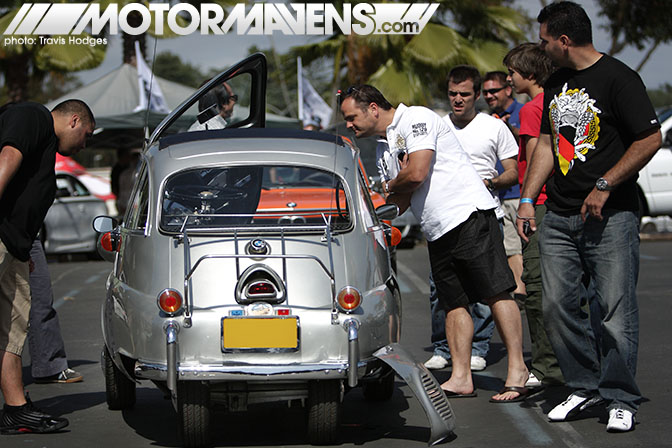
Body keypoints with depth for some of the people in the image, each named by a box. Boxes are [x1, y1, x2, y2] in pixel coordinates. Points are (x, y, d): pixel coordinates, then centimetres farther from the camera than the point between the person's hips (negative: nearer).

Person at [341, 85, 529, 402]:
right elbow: (398, 203, 25)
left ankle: (517, 369, -10)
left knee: (495, 293, -10)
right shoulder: (385, 149, 22)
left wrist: (391, 186, 2)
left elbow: (417, 174, -17)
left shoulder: (416, 119, -6)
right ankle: (461, 378, 4)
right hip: (438, 232, 10)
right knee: (454, 304, 5)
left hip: (469, 213, -9)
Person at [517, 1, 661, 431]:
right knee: (558, 306, 3)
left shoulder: (618, 77, -8)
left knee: (616, 309, -6)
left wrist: (604, 186, -13)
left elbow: (651, 138, -12)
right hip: (559, 217, 7)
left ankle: (621, 398, 3)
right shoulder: (556, 84, 16)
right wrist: (527, 199, 13)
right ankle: (585, 386, 16)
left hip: (611, 216, -7)